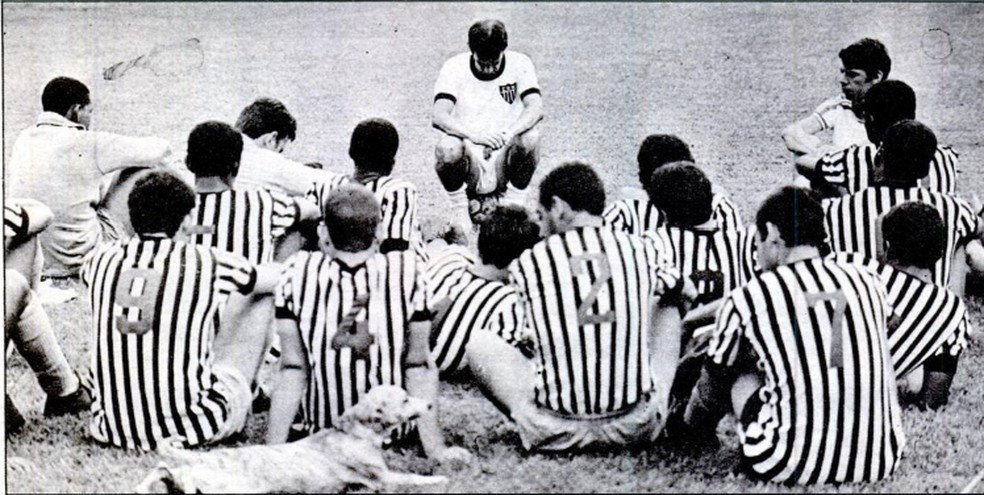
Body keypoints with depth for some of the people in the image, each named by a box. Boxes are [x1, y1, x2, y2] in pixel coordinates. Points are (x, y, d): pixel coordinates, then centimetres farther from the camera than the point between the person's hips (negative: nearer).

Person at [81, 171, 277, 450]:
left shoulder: (103, 260, 1)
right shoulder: (207, 264, -8)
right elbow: (274, 280, 11)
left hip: (112, 427, 3)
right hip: (192, 428, -3)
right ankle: (247, 396, 37)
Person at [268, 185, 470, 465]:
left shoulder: (296, 276, -19)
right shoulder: (407, 273, -19)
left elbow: (293, 370, -15)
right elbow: (418, 367, -13)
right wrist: (434, 447, -4)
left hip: (320, 432, 1)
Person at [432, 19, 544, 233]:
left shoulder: (519, 64, -3)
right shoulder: (455, 67, -6)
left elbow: (536, 108, -18)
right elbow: (438, 116, -20)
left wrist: (510, 133, -39)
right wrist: (472, 134, -38)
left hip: (504, 162, 1)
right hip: (470, 161, -1)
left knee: (530, 138, -29)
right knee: (447, 148, -33)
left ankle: (514, 205, -4)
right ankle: (459, 209, -2)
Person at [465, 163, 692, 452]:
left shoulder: (527, 265, -5)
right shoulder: (639, 251, 1)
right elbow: (686, 294, 22)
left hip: (556, 432, -1)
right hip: (639, 427, 1)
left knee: (478, 342, 22)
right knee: (666, 304, 27)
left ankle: (533, 423, 10)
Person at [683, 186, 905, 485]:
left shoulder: (747, 300, -3)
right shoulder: (866, 283, 8)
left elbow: (714, 380, 14)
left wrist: (693, 423, 37)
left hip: (794, 467, -4)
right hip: (881, 463, 4)